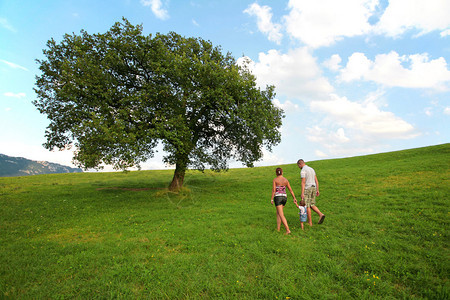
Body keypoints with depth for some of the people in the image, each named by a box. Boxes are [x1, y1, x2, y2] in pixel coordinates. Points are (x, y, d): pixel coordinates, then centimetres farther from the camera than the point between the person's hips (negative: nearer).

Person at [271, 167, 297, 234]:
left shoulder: (275, 179, -7)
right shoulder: (286, 180, 6)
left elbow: (273, 190, -12)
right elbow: (290, 190, 6)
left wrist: (272, 199, -7)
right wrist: (294, 198, 10)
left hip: (278, 198, -5)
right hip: (284, 197, 6)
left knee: (281, 215, -5)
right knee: (278, 213, 19)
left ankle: (288, 230, -15)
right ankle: (278, 228, 20)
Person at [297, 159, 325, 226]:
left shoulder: (303, 171, -13)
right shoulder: (311, 169, 15)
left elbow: (303, 182, -19)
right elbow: (316, 181, 14)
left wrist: (302, 193, -19)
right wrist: (317, 190, 16)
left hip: (307, 189, -8)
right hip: (313, 188, 8)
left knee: (307, 206, 1)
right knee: (312, 205, 14)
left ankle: (310, 222, 4)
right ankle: (321, 215, -8)